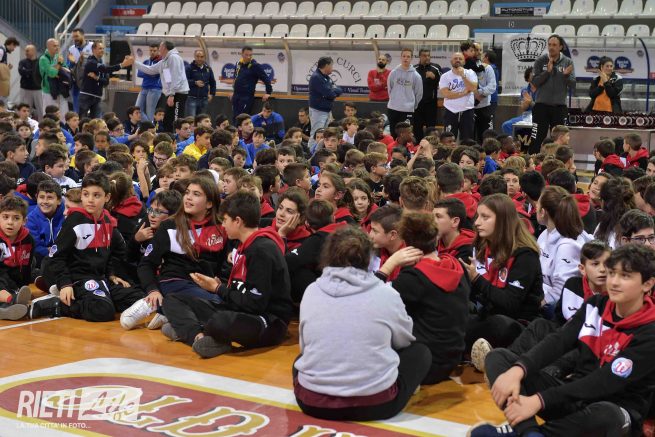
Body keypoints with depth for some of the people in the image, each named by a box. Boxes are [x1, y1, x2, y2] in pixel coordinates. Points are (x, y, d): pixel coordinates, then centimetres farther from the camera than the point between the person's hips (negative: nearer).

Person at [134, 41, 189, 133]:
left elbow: (176, 78, -17)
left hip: (179, 93, -10)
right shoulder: (163, 62, 21)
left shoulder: (174, 57, -9)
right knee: (167, 121, 13)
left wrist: (171, 94, -22)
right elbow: (149, 70, 31)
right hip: (171, 94, 11)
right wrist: (134, 63, 31)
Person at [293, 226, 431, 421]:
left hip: (313, 403, 2)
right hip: (375, 404, -2)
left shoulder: (311, 292, 1)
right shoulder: (386, 293, -4)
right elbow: (404, 340, 14)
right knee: (420, 351, 21)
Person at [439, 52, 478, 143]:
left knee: (467, 140, 6)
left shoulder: (470, 73, 3)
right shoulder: (445, 76, 1)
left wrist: (463, 76, -18)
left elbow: (473, 88, -13)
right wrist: (463, 93, -12)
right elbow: (445, 93, -12)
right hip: (451, 112, -1)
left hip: (467, 111, 1)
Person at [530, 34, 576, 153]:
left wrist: (567, 75, -21)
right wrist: (547, 71, -20)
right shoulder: (541, 61, -1)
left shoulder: (568, 62, 2)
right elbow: (534, 82, -8)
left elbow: (572, 85, -2)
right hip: (541, 105, -1)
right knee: (536, 140, -2)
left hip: (560, 106, 1)